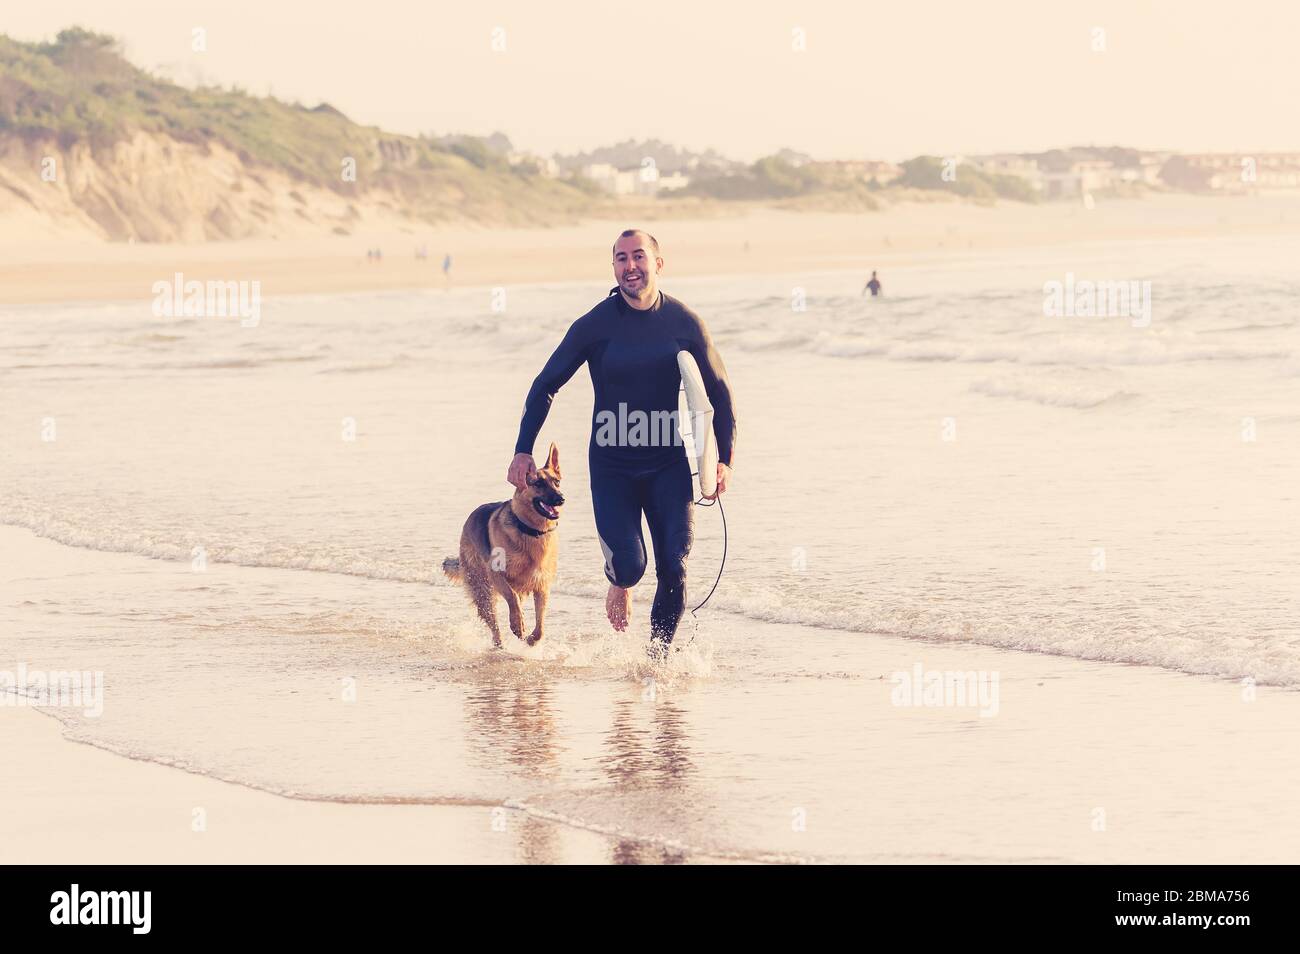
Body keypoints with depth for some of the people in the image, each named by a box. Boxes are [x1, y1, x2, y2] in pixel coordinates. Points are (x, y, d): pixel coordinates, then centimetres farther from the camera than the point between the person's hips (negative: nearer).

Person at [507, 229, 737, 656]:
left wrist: (725, 459, 2)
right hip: (612, 466, -1)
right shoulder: (595, 325, -4)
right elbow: (545, 385, 4)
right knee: (629, 564, -14)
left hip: (670, 464, 1)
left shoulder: (684, 323, -1)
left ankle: (658, 653, 8)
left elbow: (719, 392, 9)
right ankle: (620, 583, 23)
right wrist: (523, 451, -4)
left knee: (673, 568, -9)